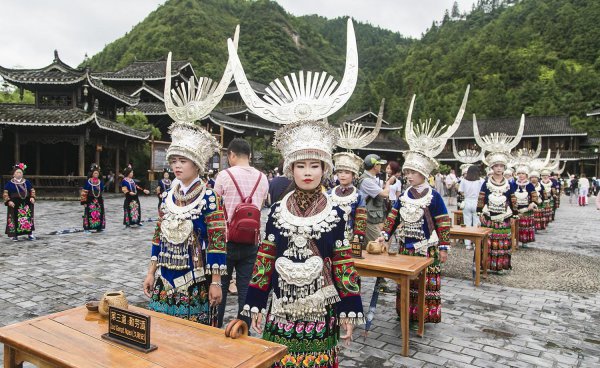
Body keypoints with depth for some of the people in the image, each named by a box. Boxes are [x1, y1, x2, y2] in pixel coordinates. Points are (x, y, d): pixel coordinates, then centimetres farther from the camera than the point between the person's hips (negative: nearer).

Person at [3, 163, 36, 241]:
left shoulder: (27, 182, 9)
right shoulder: (9, 183, -2)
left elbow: (32, 190, 14)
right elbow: (5, 194, -2)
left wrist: (32, 197, -3)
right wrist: (8, 201, -15)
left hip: (26, 203, 3)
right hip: (14, 204, -3)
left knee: (28, 218, 6)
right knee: (15, 219, -2)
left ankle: (30, 234, 16)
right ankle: (14, 235, 8)